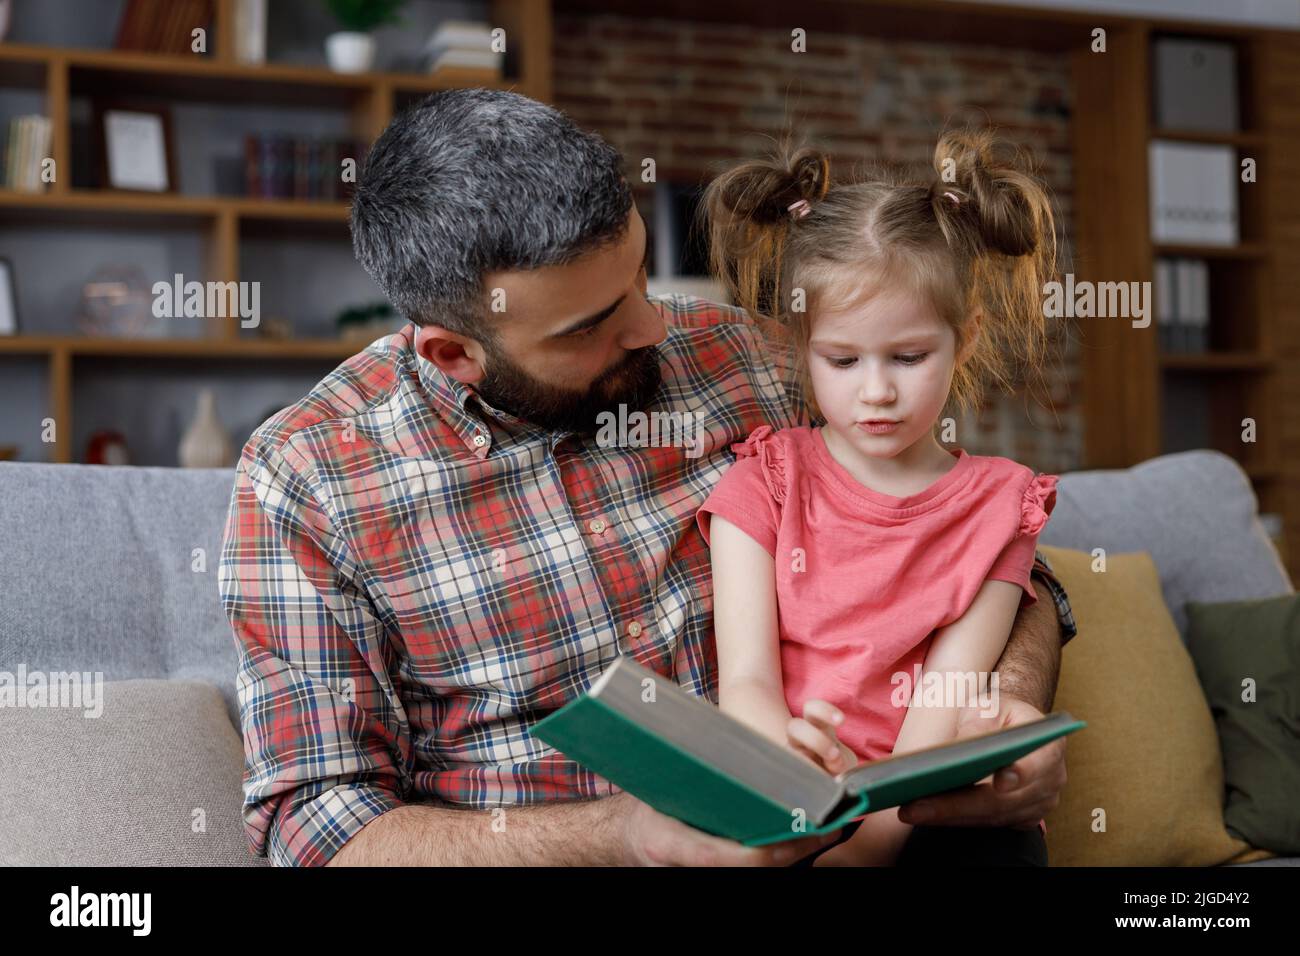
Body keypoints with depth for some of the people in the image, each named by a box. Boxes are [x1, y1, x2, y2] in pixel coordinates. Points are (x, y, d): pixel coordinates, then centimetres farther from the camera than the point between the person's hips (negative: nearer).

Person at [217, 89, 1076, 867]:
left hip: (795, 834, 2)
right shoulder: (304, 478, -8)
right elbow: (320, 826, -10)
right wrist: (616, 837, -25)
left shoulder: (734, 354, 2)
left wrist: (1011, 705, -12)